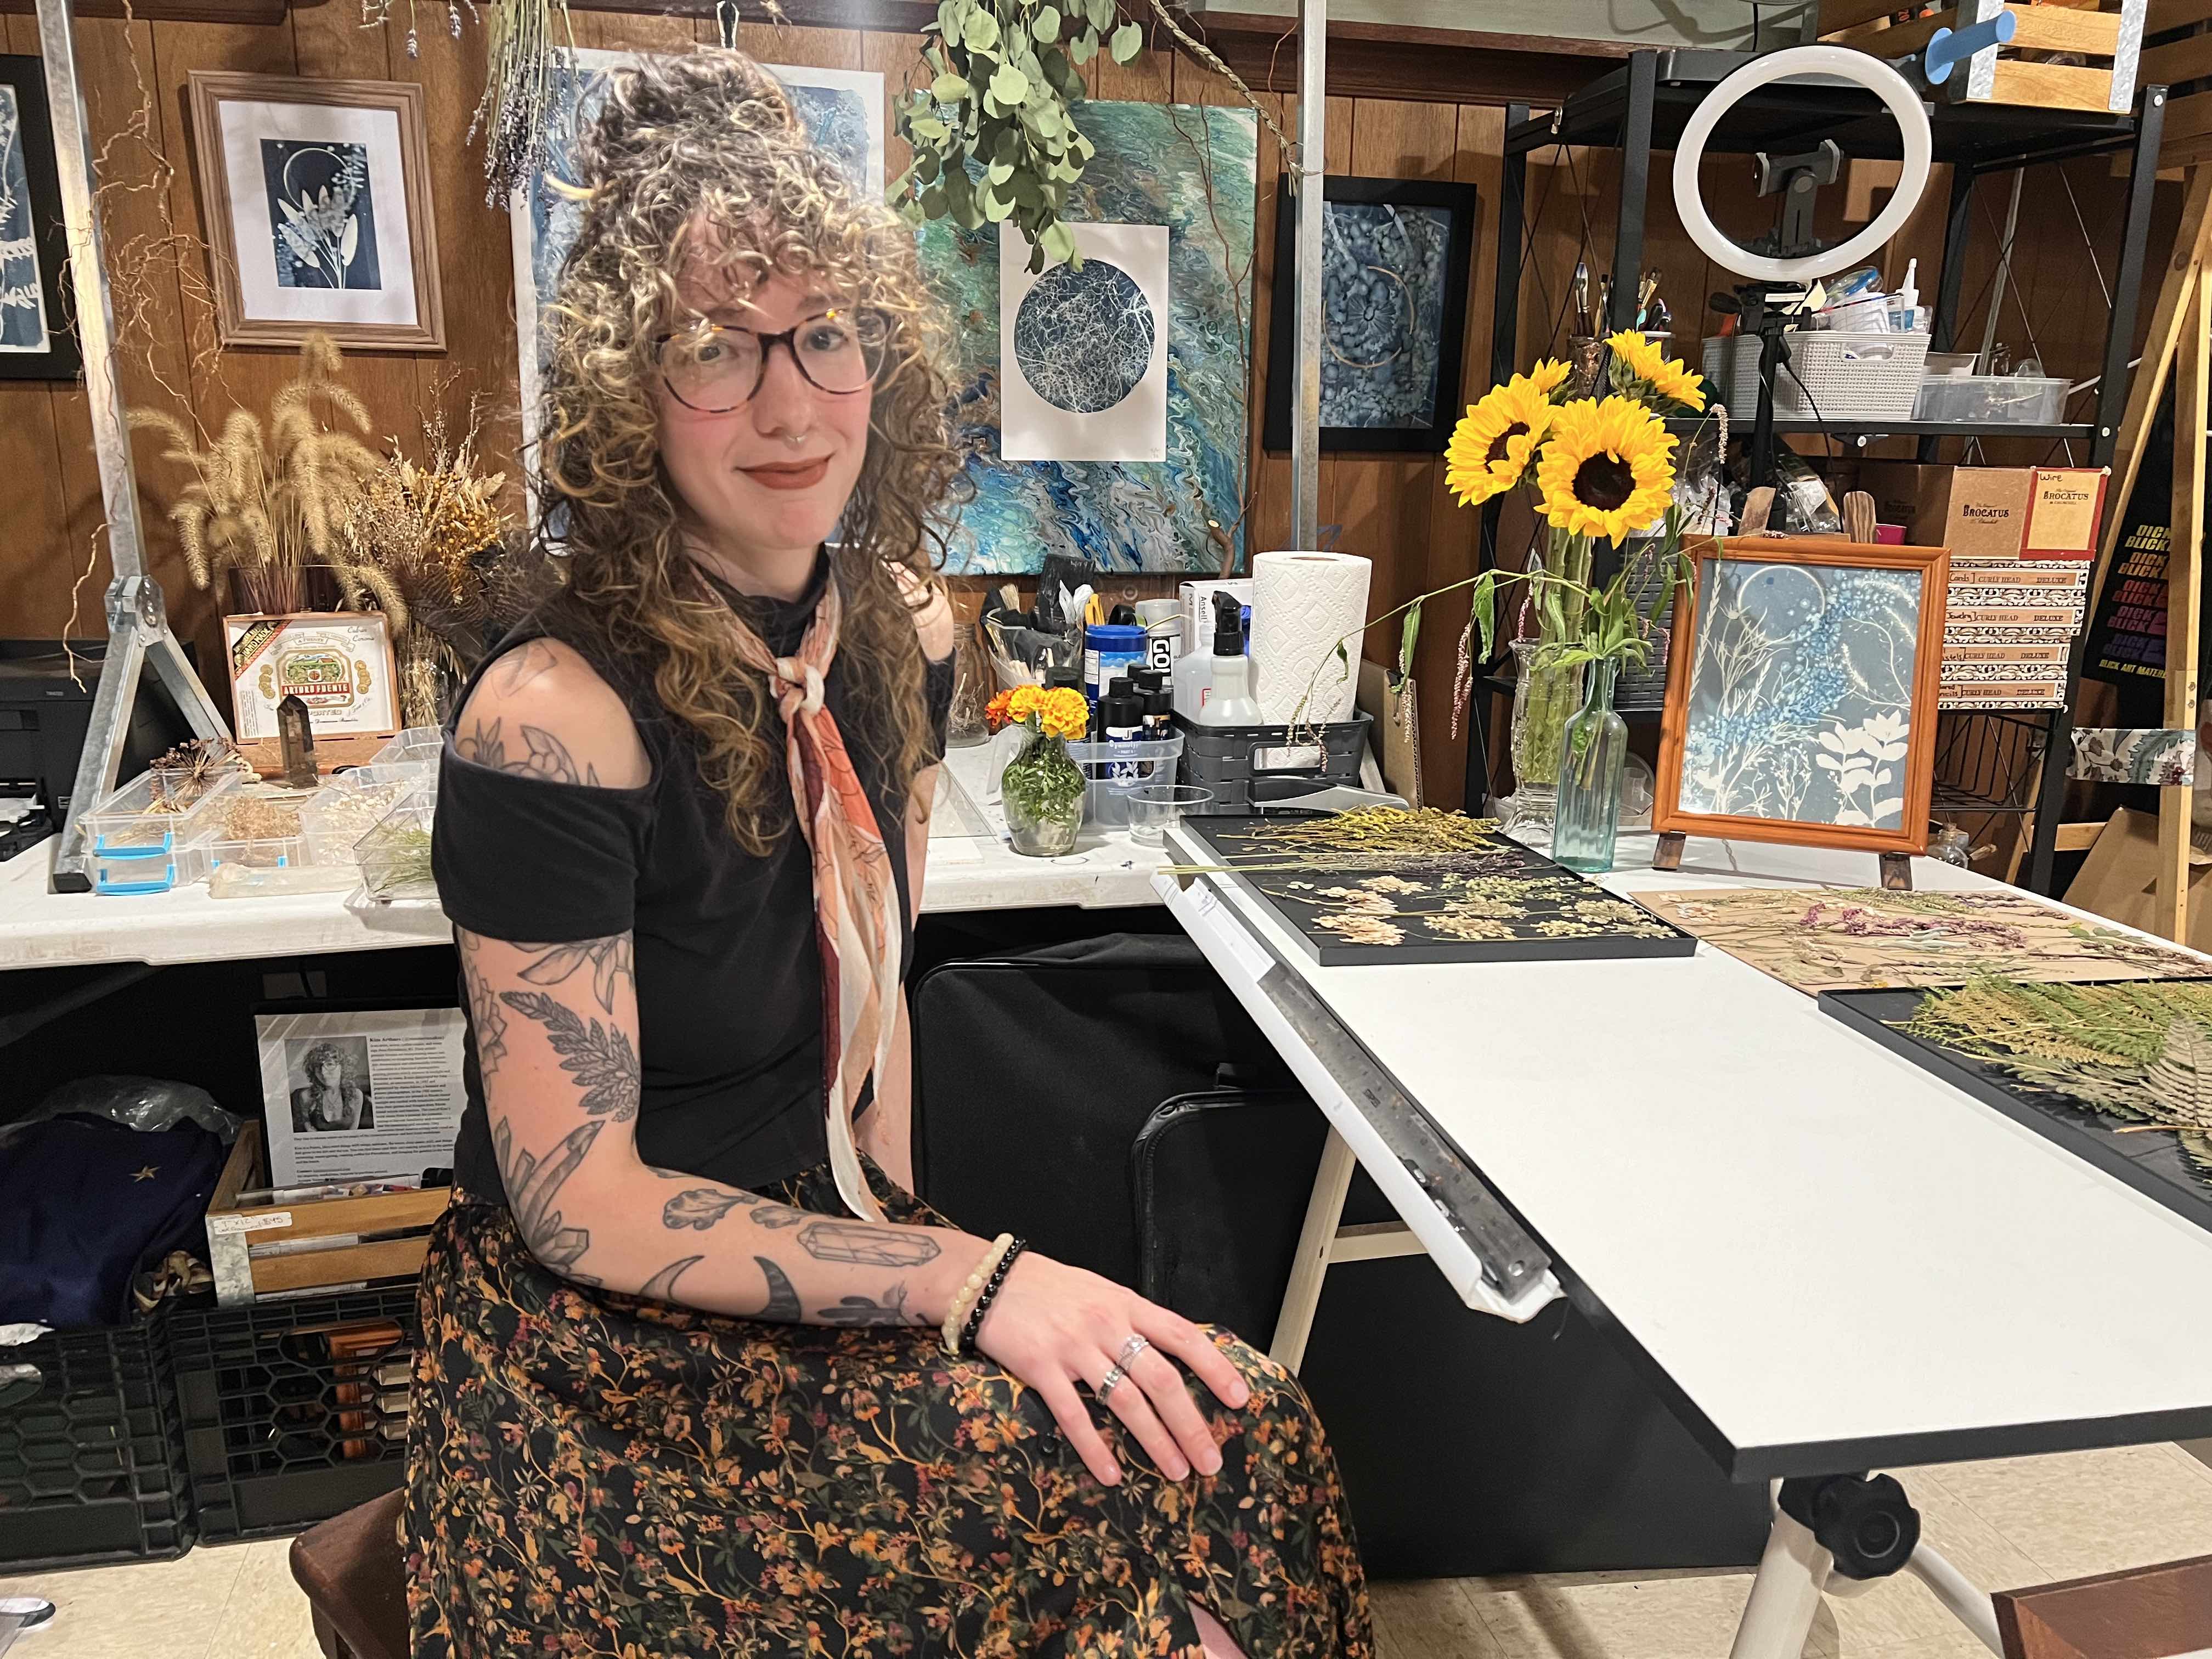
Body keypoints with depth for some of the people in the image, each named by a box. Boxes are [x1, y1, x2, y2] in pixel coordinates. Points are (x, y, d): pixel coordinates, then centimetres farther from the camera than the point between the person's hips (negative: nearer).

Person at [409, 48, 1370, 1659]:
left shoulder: (901, 633, -3)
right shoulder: (552, 719, -23)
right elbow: (581, 1204, -19)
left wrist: (897, 1234, 1)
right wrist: (961, 1281, -23)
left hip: (816, 1253, 6)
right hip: (606, 1333, -5)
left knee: (1240, 1432, -12)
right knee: (1162, 1479, -19)